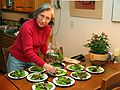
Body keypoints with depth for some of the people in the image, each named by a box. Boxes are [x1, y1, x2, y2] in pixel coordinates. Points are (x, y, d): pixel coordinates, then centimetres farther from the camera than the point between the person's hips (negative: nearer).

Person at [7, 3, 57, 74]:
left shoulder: (47, 28, -9)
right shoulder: (27, 26, -29)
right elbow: (28, 51, -34)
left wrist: (47, 53, -12)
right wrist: (44, 65, -41)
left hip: (32, 59, 6)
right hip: (17, 60, -5)